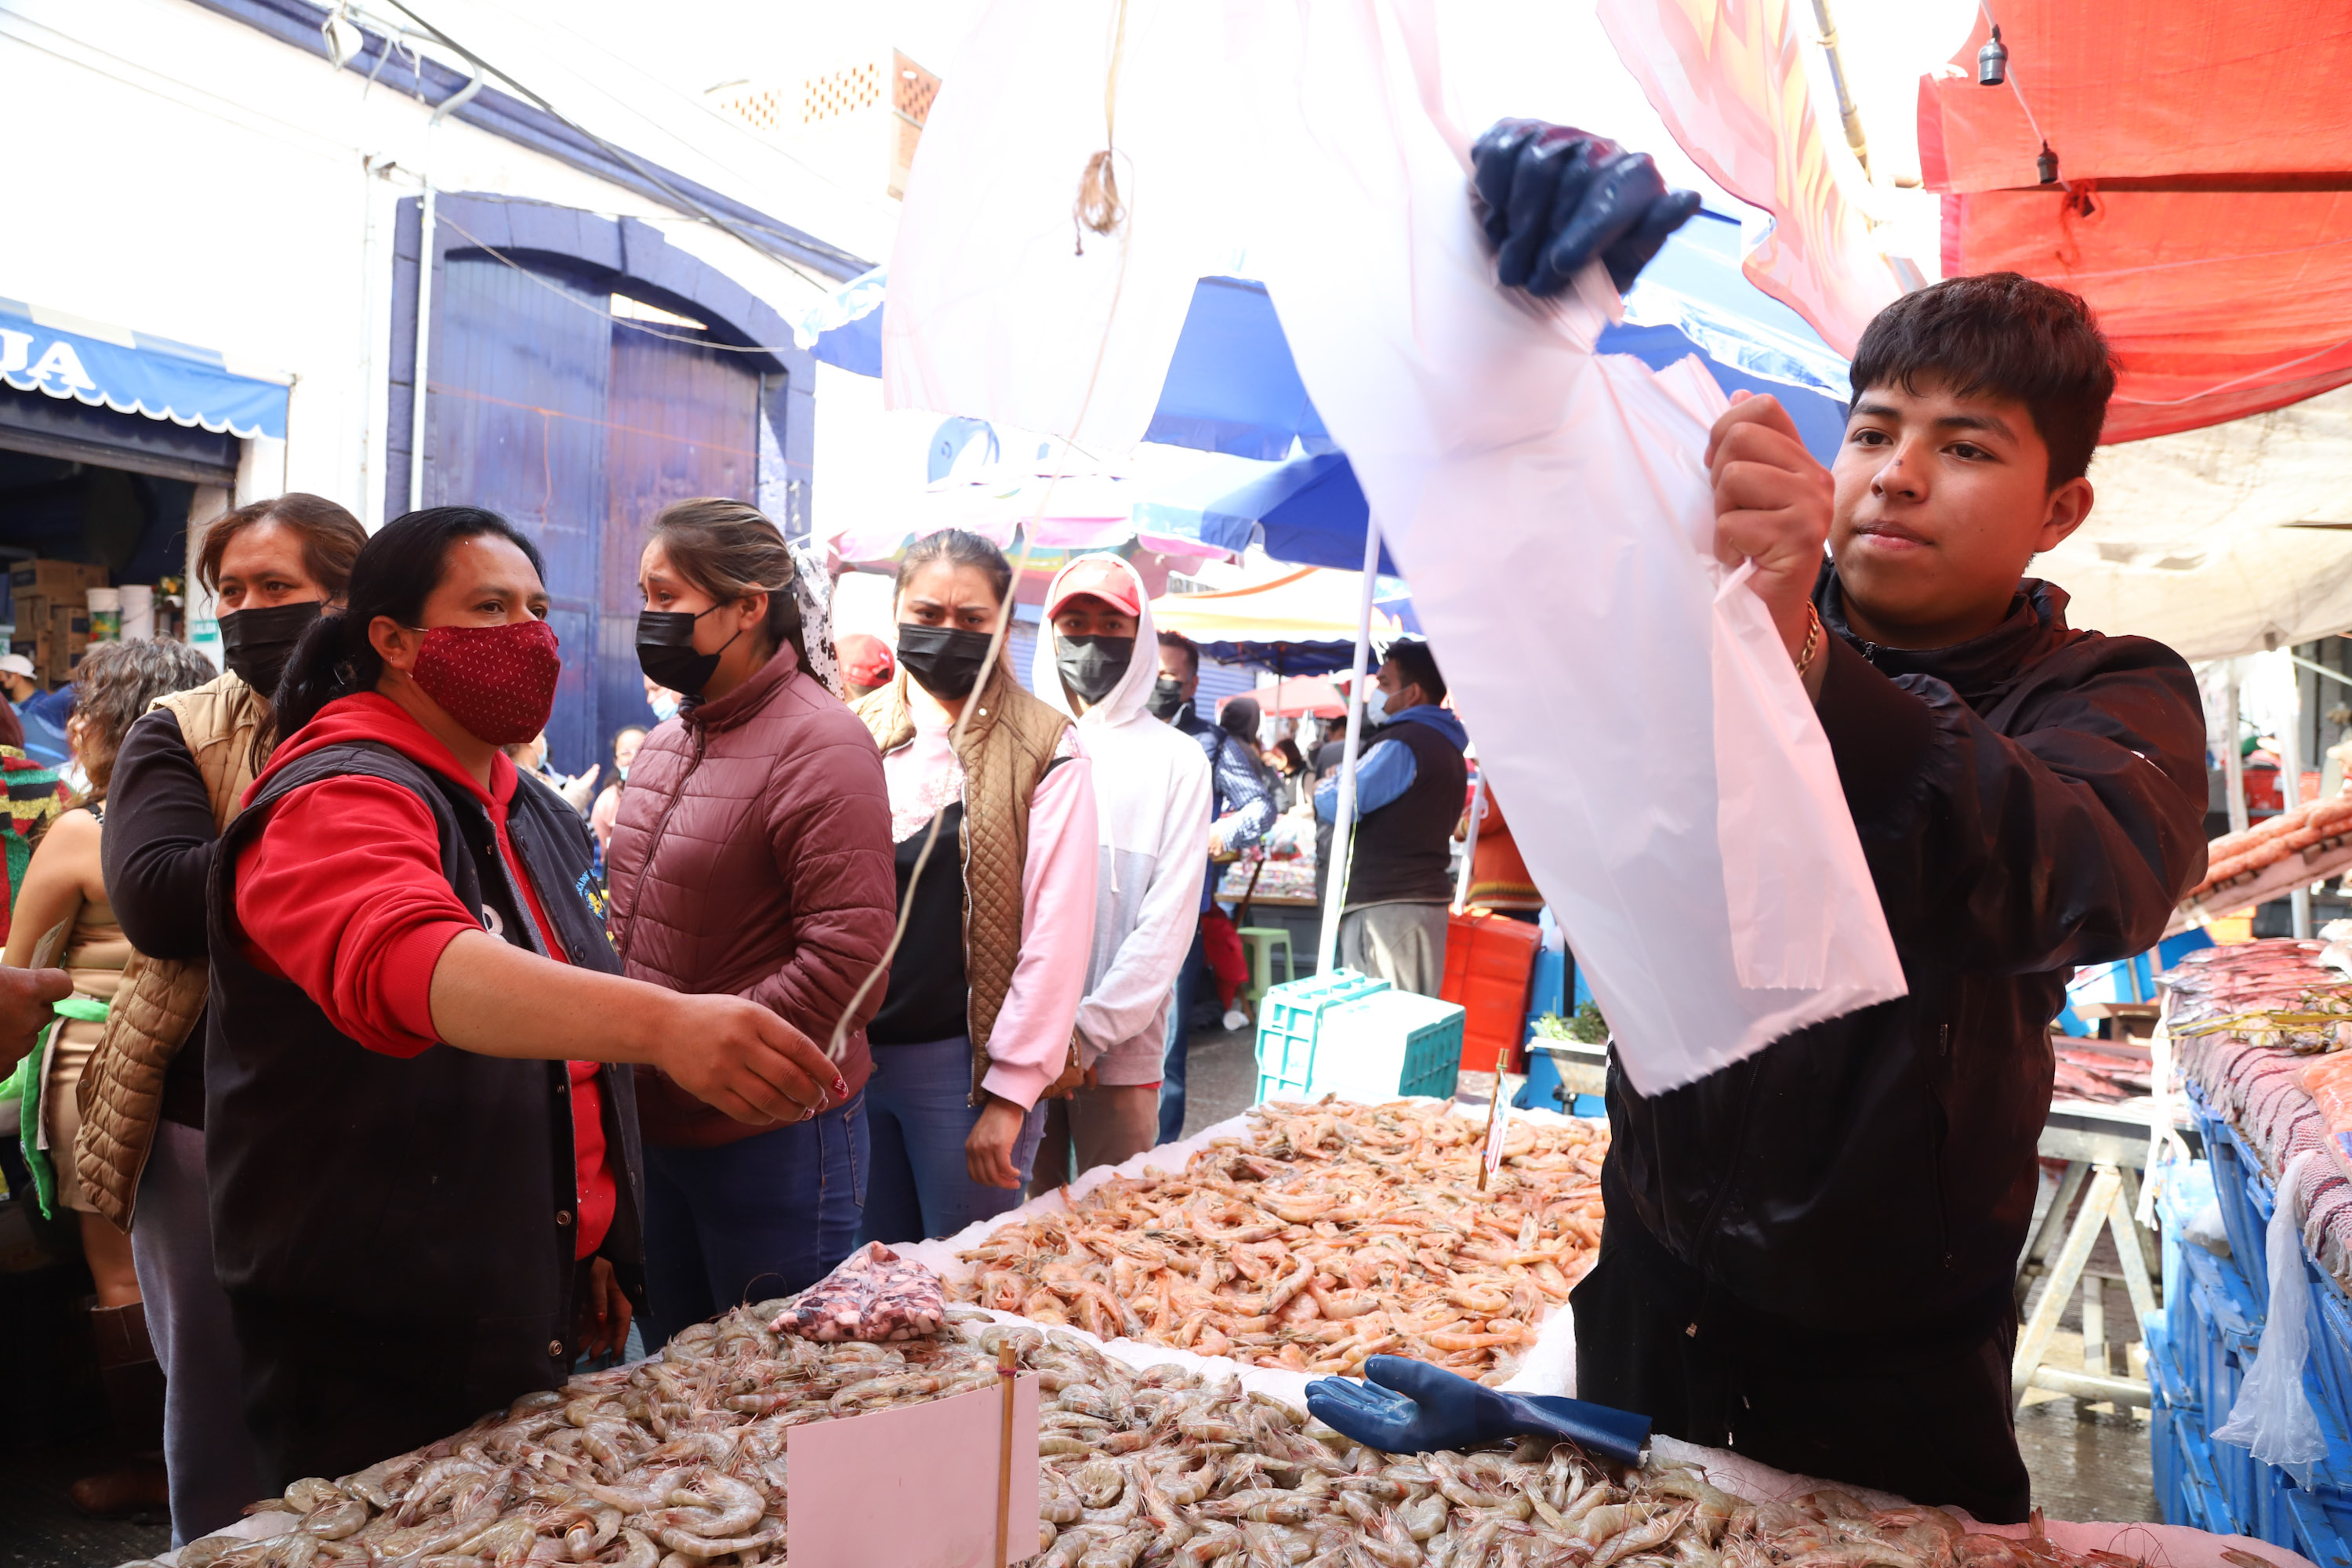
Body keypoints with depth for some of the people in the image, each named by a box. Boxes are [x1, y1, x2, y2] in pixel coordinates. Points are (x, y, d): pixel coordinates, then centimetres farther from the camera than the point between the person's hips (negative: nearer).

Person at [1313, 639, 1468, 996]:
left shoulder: (1402, 745, -14)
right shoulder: (1447, 746, 19)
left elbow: (1339, 805, -17)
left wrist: (1320, 792, 4)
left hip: (1385, 904, -10)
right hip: (1427, 897, 10)